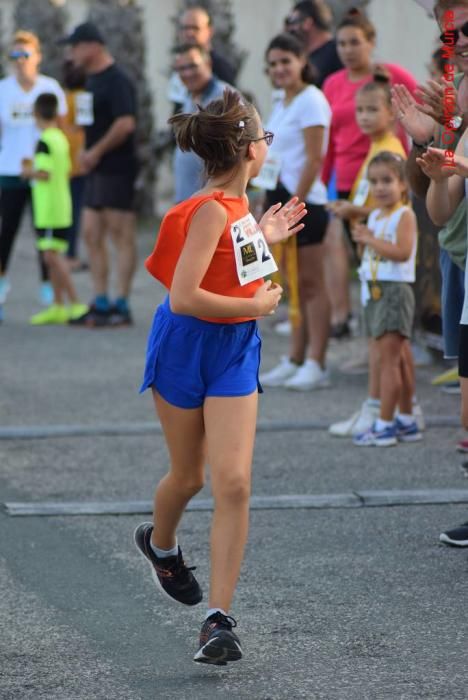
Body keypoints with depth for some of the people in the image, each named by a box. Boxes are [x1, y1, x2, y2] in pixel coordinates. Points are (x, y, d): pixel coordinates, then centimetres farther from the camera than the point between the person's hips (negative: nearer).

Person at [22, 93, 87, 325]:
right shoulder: (61, 139, 12)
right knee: (53, 256, 14)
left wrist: (28, 172, -4)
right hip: (60, 207, 9)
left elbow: (45, 174, -23)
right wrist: (33, 166, 22)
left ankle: (75, 304, -13)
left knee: (52, 255, -10)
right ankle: (58, 306, 18)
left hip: (49, 208, -9)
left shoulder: (44, 142, -15)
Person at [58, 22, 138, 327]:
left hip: (116, 170, -10)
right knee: (91, 234, 10)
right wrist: (89, 153, 9)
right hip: (97, 170, 10)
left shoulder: (117, 81, -14)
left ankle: (122, 307, -3)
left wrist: (96, 152, -16)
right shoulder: (93, 79, 16)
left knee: (122, 236, -5)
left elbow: (126, 123, -23)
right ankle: (101, 304, 15)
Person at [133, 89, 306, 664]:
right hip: (185, 350, -6)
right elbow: (184, 298, -28)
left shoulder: (235, 204, 2)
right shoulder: (210, 210, -22)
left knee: (233, 484, -7)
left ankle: (218, 619, -6)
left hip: (234, 353, 6)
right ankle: (159, 543, 49)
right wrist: (257, 305, -18)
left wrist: (262, 239, 11)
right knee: (188, 477, 14)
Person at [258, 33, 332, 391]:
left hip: (305, 201, -9)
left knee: (311, 284, -5)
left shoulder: (310, 101, -11)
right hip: (281, 197, 9)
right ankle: (295, 361, 14)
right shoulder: (281, 105, 16)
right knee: (295, 286, 11)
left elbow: (314, 160, -16)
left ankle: (316, 365, -4)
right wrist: (272, 206, 16)